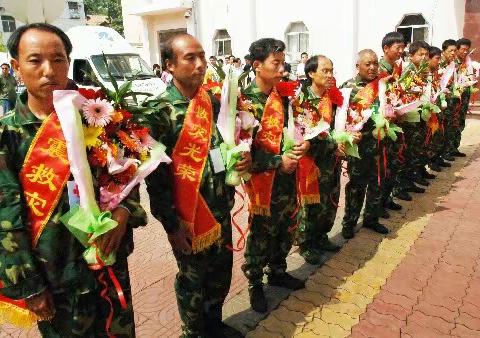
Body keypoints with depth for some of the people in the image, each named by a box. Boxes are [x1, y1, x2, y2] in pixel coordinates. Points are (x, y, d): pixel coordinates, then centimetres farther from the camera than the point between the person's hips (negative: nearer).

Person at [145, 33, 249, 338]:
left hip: (221, 209, 6)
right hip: (188, 215, -6)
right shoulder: (161, 111, -15)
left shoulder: (214, 102, 4)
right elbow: (155, 174, -15)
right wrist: (171, 224, -15)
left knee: (221, 272, 21)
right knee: (192, 279, 14)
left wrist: (243, 157, -5)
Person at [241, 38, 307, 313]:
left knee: (286, 229, 18)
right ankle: (255, 283, 28)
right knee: (261, 233, 8)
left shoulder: (282, 95, 6)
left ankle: (277, 271, 40)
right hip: (263, 179, -6)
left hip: (288, 176, 7)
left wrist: (303, 143, -4)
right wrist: (277, 163, -20)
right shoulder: (246, 101, -13)